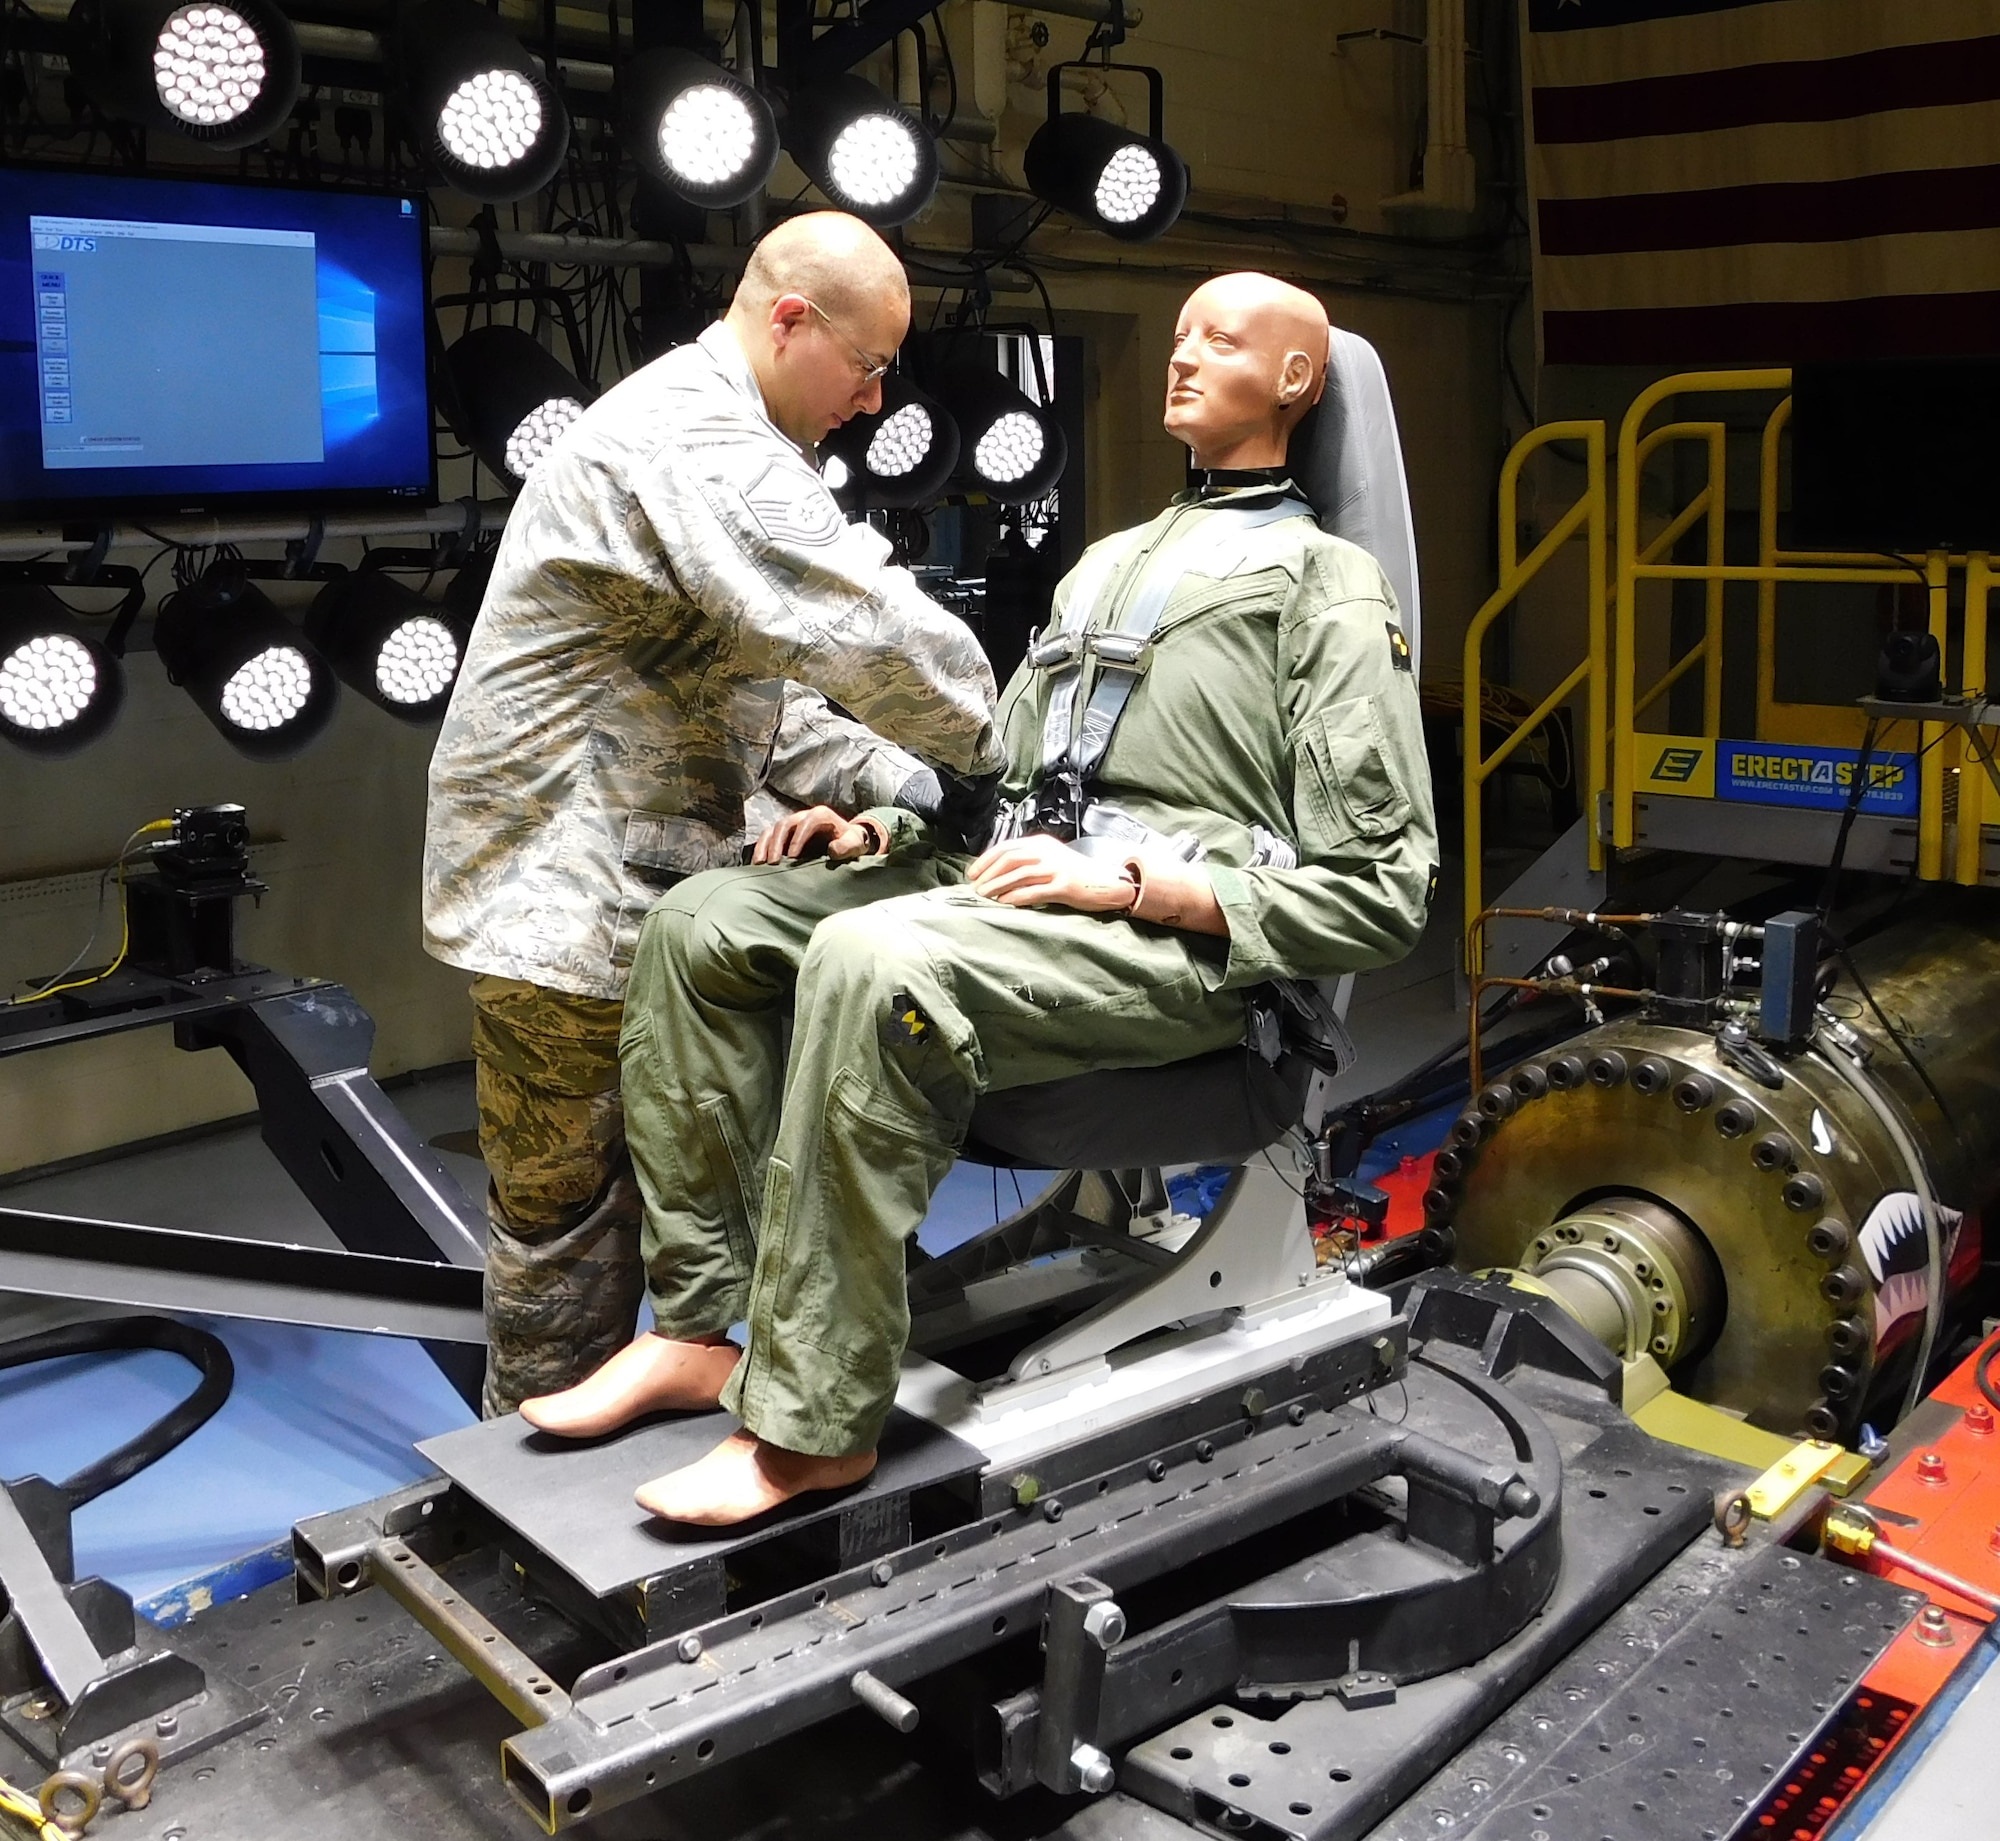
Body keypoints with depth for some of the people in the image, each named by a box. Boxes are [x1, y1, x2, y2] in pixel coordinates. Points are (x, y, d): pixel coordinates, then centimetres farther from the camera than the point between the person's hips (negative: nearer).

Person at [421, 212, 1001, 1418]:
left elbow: (756, 683, 18)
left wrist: (900, 779, 6)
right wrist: (986, 746, -9)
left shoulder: (702, 433, 18)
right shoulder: (703, 448, -19)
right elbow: (870, 635, -28)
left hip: (625, 885, 11)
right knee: (571, 1213, 2)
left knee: (602, 1200, 18)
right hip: (569, 897, -11)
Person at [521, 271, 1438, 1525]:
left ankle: (815, 1426, -24)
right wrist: (884, 823, 9)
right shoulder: (1109, 561, 30)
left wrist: (1128, 883, -15)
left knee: (872, 963, -34)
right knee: (703, 924, -8)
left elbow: (1381, 892, -5)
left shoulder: (1330, 588, 5)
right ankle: (707, 1328, -8)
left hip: (1174, 940, -8)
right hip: (1009, 878, 8)